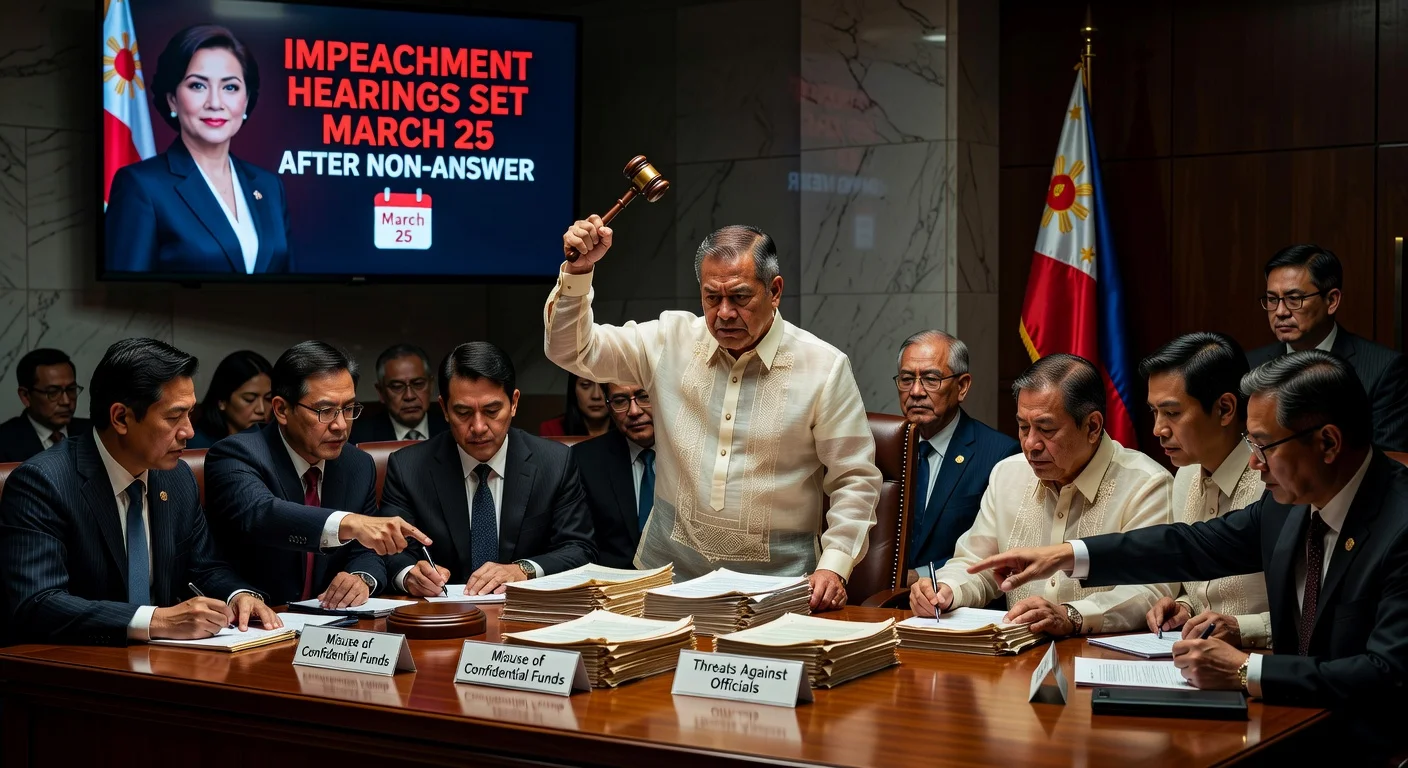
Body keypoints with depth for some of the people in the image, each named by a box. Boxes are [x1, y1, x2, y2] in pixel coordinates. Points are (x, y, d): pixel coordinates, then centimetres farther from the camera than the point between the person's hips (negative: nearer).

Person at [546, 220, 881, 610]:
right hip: (671, 565, 2)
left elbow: (855, 479, 1)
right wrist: (578, 269, -8)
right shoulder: (671, 340, 5)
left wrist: (834, 566, -12)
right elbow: (572, 350, 8)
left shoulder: (824, 366, -2)